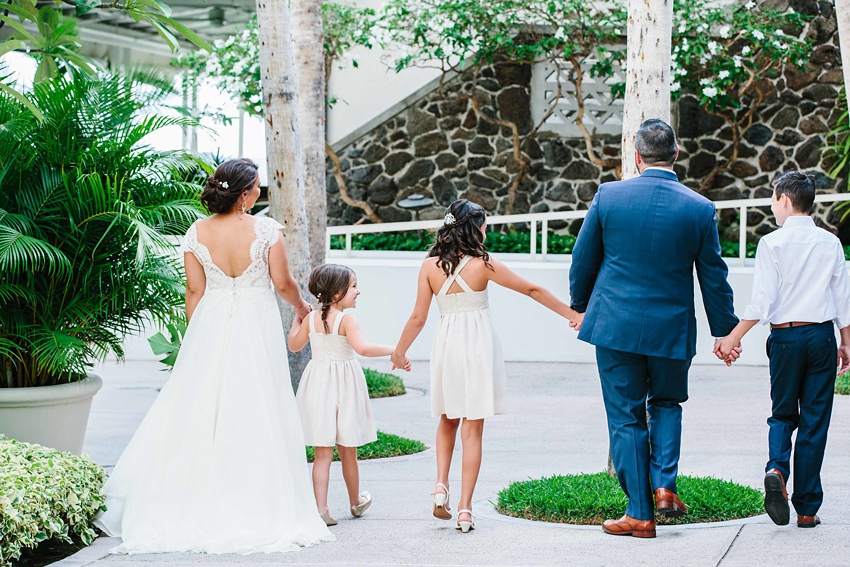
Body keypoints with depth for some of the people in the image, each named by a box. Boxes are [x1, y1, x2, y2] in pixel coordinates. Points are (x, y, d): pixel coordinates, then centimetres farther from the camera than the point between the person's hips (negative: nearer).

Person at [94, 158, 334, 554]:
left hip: (210, 327, 3)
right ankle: (255, 513, 5)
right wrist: (302, 307, 17)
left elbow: (194, 291, 2)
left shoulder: (197, 233, -2)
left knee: (201, 413, 9)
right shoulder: (266, 229, -10)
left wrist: (195, 338, 12)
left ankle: (200, 509, 11)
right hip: (257, 327, -3)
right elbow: (283, 284, -4)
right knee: (255, 417, 2)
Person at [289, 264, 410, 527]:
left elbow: (294, 345, 15)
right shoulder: (346, 320, -15)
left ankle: (321, 508, -7)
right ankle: (356, 502, 31)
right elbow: (362, 347, -30)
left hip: (318, 386, 4)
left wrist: (297, 320, 28)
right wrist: (395, 350, -27)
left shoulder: (311, 319, 2)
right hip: (344, 386, -4)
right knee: (348, 452, 12)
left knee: (323, 452, 2)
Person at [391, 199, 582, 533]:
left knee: (448, 421, 23)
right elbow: (532, 290, -1)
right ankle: (465, 509, 0)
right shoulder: (482, 264, -9)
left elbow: (418, 318, 1)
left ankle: (441, 485, 5)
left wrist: (399, 352, 16)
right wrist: (571, 314, 9)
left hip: (446, 345, 3)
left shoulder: (430, 266, -2)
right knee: (473, 429, 2)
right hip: (478, 348, -3)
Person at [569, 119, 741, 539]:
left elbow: (583, 259, 4)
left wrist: (580, 305, 21)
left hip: (615, 326, -1)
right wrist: (724, 331, 14)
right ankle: (664, 485, 6)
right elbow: (713, 277, 3)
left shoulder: (608, 196, -6)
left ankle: (640, 514, 7)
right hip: (672, 328, 1)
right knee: (666, 403, 24)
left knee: (625, 417, 6)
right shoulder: (699, 209, -5)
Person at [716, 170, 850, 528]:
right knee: (814, 420, 6)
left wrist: (734, 337, -4)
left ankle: (776, 468, -15)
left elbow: (762, 301, -11)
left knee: (783, 413, 14)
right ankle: (806, 508, 7)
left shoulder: (772, 243, -6)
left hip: (785, 336, -1)